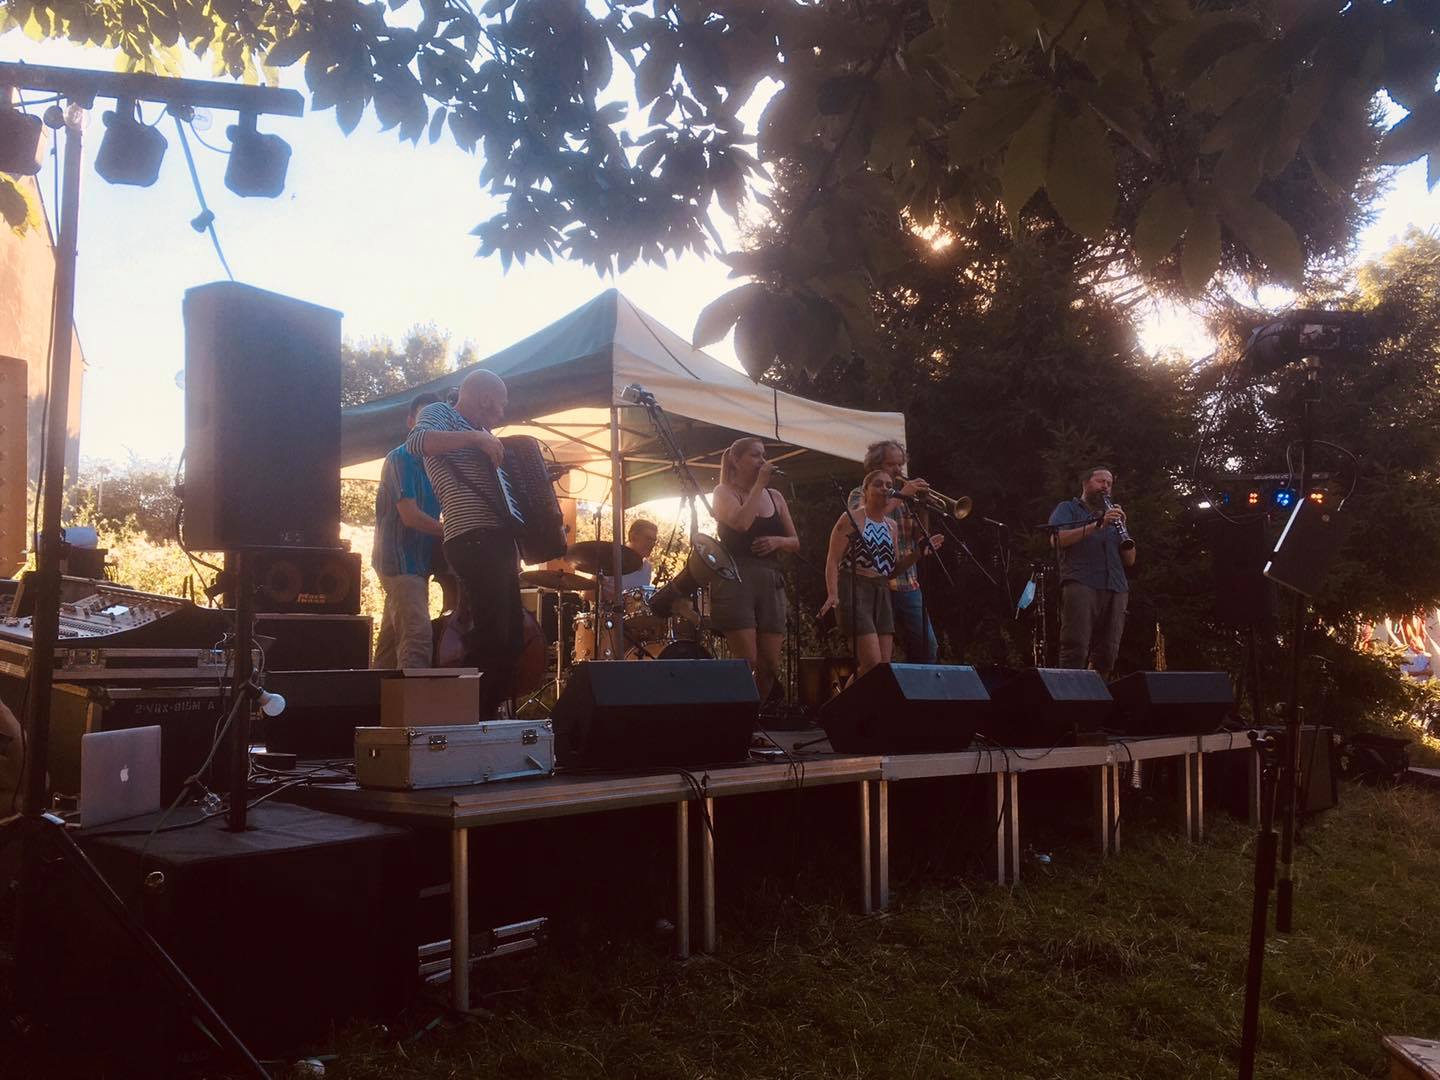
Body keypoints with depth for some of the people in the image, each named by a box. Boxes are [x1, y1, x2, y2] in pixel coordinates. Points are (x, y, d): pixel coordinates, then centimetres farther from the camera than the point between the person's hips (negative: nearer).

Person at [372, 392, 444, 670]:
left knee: (393, 639, 11)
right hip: (400, 561, -9)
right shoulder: (400, 459, -9)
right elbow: (410, 516, -18)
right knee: (417, 636, -20)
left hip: (419, 561, 9)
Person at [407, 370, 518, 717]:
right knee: (490, 636, -17)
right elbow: (416, 441, -18)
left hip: (497, 541, 9)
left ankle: (487, 715, 14)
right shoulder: (439, 413, 5)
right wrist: (477, 437, -19)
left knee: (512, 637, 8)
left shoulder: (479, 434, 28)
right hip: (474, 540, -9)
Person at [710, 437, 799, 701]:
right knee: (747, 662, -12)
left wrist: (778, 541, -4)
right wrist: (759, 484, -11)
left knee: (770, 665, 1)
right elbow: (741, 523, -19)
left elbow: (795, 542, 18)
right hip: (736, 582, -5)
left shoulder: (775, 497, 17)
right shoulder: (724, 492, 2)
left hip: (770, 582, 5)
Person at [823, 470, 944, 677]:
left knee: (885, 664, 2)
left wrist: (918, 551, 4)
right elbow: (833, 560, -8)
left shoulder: (892, 526, 16)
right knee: (872, 662, -17)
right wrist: (832, 594, -22)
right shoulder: (851, 519, -2)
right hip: (854, 591, -7)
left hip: (882, 594, 7)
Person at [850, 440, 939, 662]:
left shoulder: (902, 498, 18)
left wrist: (922, 508, -2)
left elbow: (920, 537, 14)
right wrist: (900, 496, -18)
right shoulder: (860, 495, 2)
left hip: (909, 585, 6)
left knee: (926, 648, 2)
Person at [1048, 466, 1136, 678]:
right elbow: (1058, 539, -6)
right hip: (1080, 584, -5)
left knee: (1106, 654, -4)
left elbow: (1130, 560, 21)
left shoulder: (1112, 517, 29)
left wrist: (1122, 526, 6)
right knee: (1075, 649, -17)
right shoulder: (1068, 509, 15)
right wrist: (1097, 525, -12)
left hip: (1116, 589, 5)